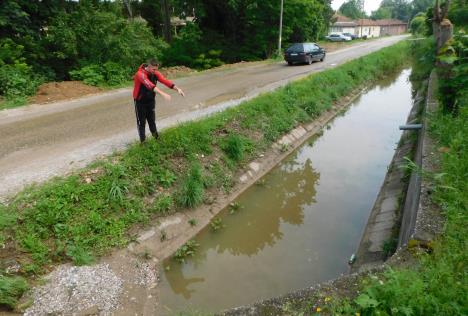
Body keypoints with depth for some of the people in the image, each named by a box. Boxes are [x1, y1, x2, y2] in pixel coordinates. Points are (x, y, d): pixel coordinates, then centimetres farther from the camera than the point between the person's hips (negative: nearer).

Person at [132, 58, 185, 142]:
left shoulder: (155, 73, -8)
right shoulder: (140, 74, -27)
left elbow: (165, 81, -19)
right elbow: (149, 85, -42)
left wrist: (177, 89, -33)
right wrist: (163, 93, -55)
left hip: (151, 101, 5)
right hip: (140, 102, -5)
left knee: (152, 121, 15)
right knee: (141, 122, 6)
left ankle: (156, 138, 29)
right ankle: (143, 141, 18)